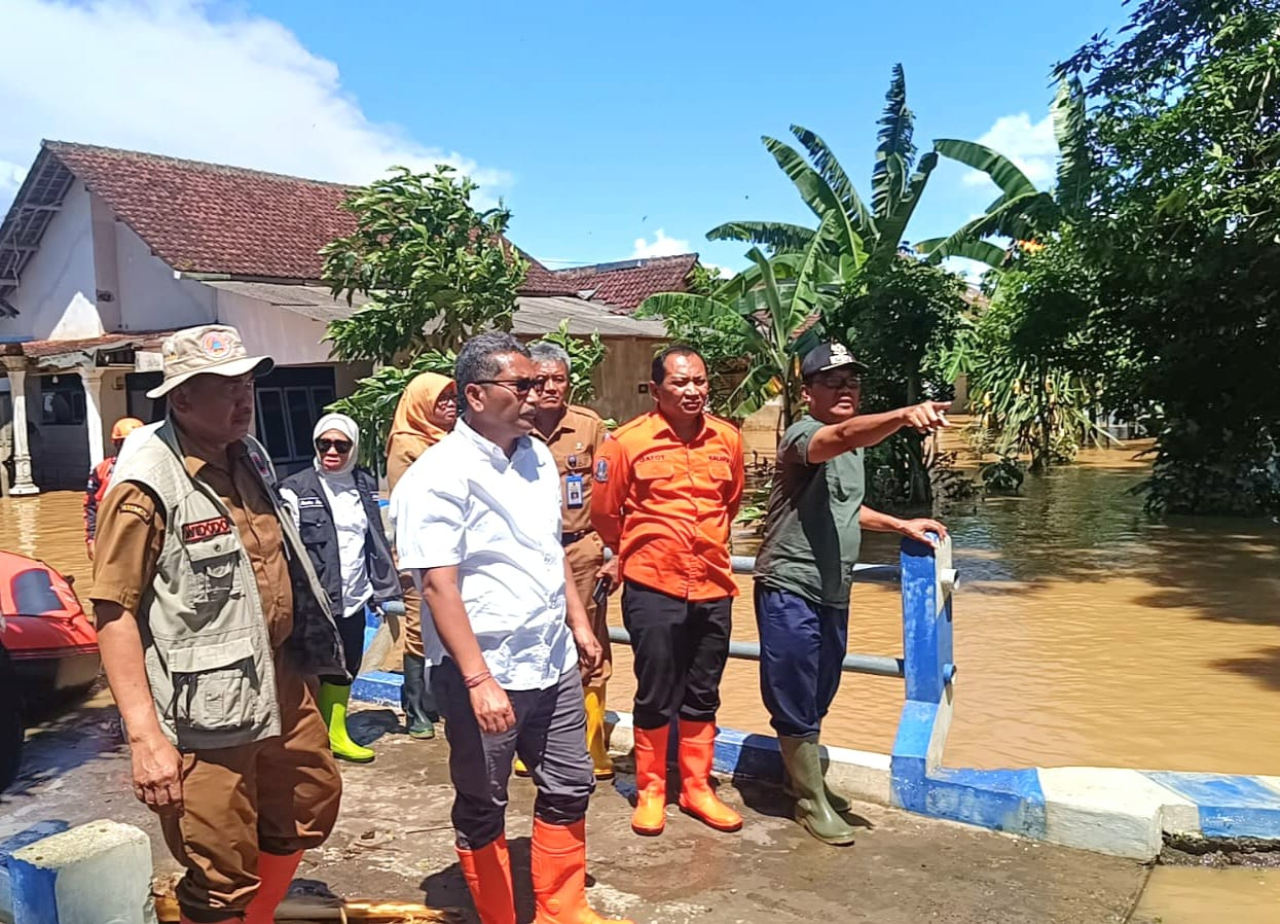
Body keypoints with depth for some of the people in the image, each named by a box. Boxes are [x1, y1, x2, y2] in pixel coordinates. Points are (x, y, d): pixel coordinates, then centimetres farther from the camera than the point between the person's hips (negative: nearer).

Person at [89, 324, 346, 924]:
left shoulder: (250, 457, 7)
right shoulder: (146, 488, -18)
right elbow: (115, 614, -19)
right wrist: (145, 736, -24)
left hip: (281, 684, 8)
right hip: (206, 714, -8)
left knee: (311, 807, 24)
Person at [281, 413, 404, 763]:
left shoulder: (365, 485, 9)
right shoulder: (296, 489, -8)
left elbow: (378, 542, 13)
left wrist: (386, 591, 11)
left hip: (354, 599, 6)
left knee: (347, 668, 17)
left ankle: (337, 734, 34)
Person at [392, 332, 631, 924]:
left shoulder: (538, 458, 5)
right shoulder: (438, 476, -17)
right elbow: (438, 587, -21)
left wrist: (579, 624, 16)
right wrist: (479, 680, -24)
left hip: (553, 665, 7)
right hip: (484, 675, -7)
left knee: (568, 789, 17)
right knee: (482, 808, 13)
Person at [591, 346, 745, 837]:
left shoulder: (727, 438, 2)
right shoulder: (628, 442, -10)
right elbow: (604, 512, 1)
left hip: (713, 585, 4)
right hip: (653, 588, -4)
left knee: (702, 695, 15)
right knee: (655, 694, 7)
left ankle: (697, 788, 30)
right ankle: (650, 790, 25)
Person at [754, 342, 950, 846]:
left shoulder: (853, 445, 11)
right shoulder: (803, 435, -17)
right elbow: (843, 436, -42)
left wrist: (900, 525, 18)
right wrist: (904, 416, -58)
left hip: (833, 595, 9)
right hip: (790, 591, -8)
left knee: (816, 699, 22)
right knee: (796, 702, 4)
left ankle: (801, 777, 41)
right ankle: (812, 801, 20)